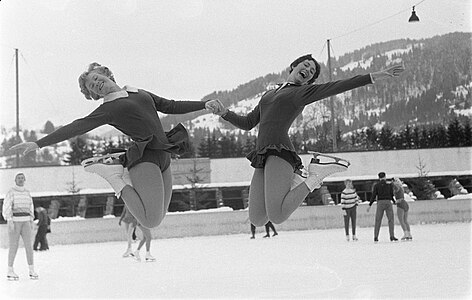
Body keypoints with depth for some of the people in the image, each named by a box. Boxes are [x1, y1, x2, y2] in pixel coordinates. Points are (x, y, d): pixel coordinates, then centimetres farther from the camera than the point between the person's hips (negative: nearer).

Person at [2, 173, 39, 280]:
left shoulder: (27, 193, 13)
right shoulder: (11, 192, -4)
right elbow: (6, 207, -11)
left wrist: (31, 222, 13)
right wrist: (10, 222, -20)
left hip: (25, 222, 5)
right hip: (14, 221, -5)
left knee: (29, 245, -4)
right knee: (13, 246, -5)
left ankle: (32, 271, -3)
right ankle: (10, 272, 4)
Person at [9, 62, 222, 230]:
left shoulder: (140, 94, 22)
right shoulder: (107, 109, 3)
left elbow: (171, 106, 29)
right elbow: (77, 127, -4)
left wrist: (203, 105, 25)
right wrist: (39, 144, -14)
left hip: (163, 157, 7)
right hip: (144, 157, -6)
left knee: (159, 217, 8)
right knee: (151, 221, -19)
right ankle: (115, 179, 1)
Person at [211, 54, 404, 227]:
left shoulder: (304, 92, 13)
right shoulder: (268, 96, 31)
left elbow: (339, 86, 4)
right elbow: (247, 124, 30)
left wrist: (375, 76, -5)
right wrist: (223, 112, 14)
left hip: (280, 151, -6)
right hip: (262, 159, 6)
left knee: (277, 218, -23)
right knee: (257, 220, -6)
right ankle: (292, 181, 12)